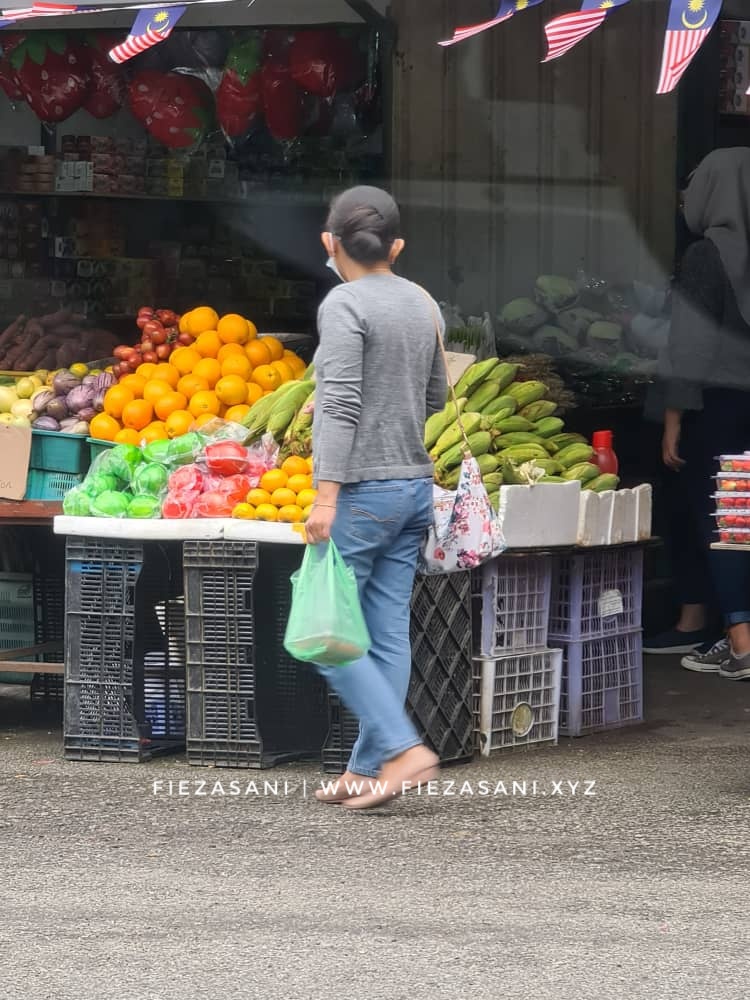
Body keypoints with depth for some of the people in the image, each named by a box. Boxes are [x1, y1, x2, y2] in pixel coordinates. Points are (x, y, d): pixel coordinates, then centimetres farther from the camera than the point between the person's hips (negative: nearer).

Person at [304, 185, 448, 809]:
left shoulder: (344, 305, -11)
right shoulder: (423, 304, 11)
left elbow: (340, 404, -20)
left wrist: (327, 495, -22)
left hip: (365, 488, -7)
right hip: (416, 485, 8)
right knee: (388, 634, 8)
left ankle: (403, 750, -11)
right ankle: (366, 770, 9)